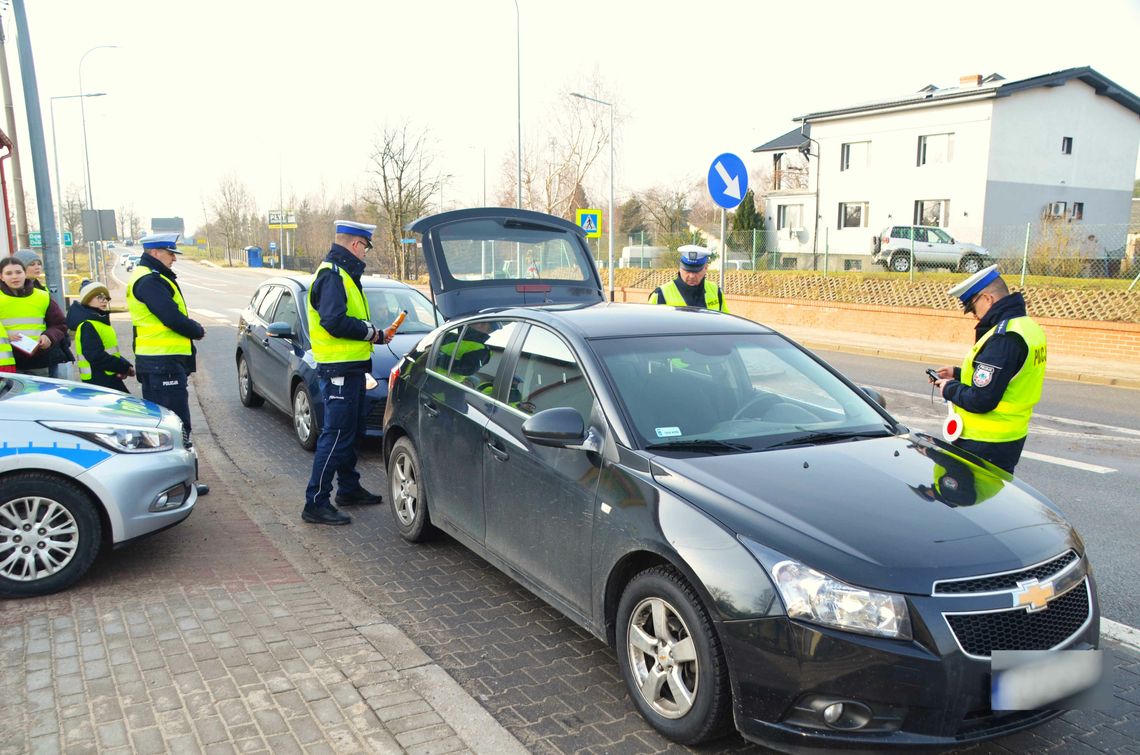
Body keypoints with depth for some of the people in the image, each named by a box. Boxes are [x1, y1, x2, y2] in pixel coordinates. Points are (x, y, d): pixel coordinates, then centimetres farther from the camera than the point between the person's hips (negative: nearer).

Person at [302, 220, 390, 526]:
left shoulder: (342, 273, 18)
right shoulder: (332, 275, -15)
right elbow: (334, 321, -26)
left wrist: (374, 333, 8)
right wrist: (370, 331, -15)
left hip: (350, 367, 11)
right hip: (339, 370, -11)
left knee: (350, 431, 20)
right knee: (336, 436, -8)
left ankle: (349, 489, 33)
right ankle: (316, 504, -4)